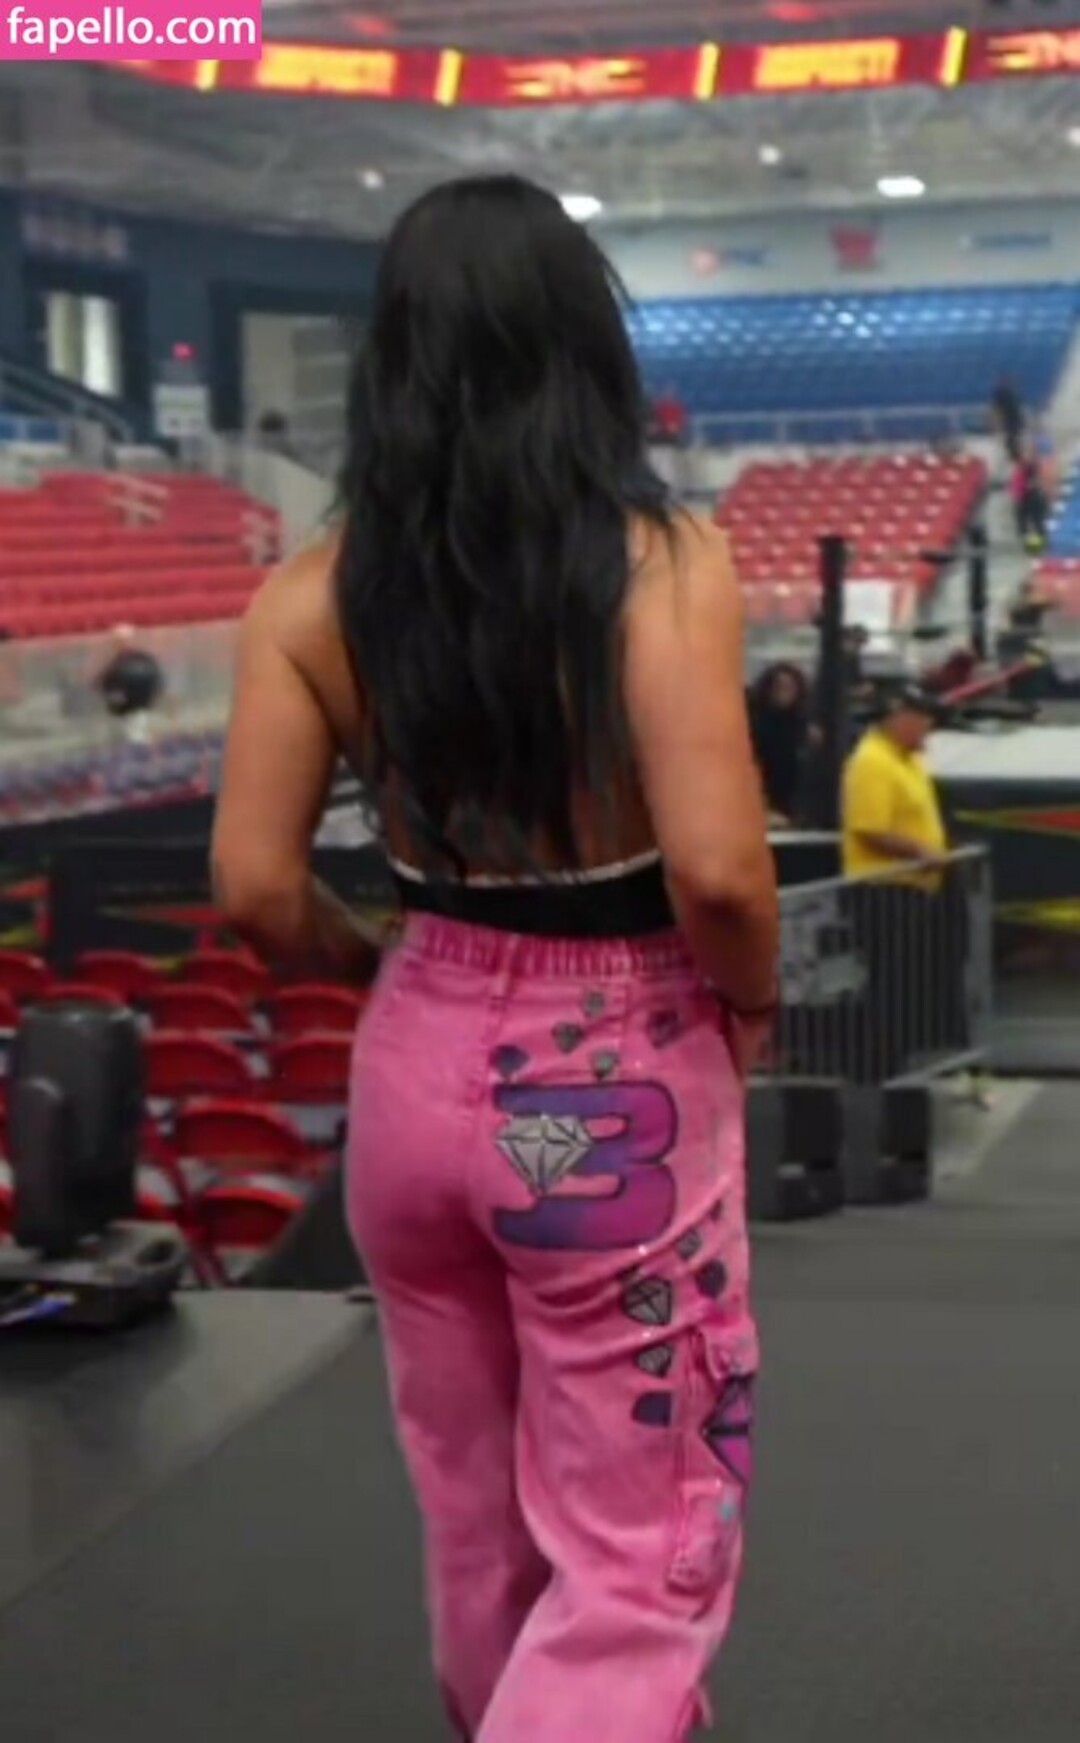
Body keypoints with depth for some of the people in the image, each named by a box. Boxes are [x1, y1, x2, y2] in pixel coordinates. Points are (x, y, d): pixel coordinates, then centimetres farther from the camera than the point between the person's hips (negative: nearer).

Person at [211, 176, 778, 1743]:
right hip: (617, 1091, -4)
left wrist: (389, 968, 13)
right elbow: (717, 869, -24)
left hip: (419, 1074, 5)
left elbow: (257, 890, -7)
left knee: (479, 1514, 25)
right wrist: (753, 1002, -3)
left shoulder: (313, 594, -5)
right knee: (634, 1552, 10)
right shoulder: (663, 561, -16)